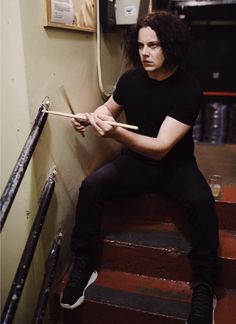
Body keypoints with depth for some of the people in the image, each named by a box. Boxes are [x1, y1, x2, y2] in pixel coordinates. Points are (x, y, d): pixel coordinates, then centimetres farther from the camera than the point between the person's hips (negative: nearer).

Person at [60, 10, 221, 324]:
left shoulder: (188, 90, -18)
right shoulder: (131, 78, -5)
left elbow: (160, 148, -26)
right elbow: (110, 107, 17)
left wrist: (116, 133, -42)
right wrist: (90, 117, -7)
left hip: (175, 164, -3)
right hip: (134, 161, 3)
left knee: (201, 201, -32)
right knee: (91, 186, -23)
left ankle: (204, 287, -13)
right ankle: (83, 265, -7)